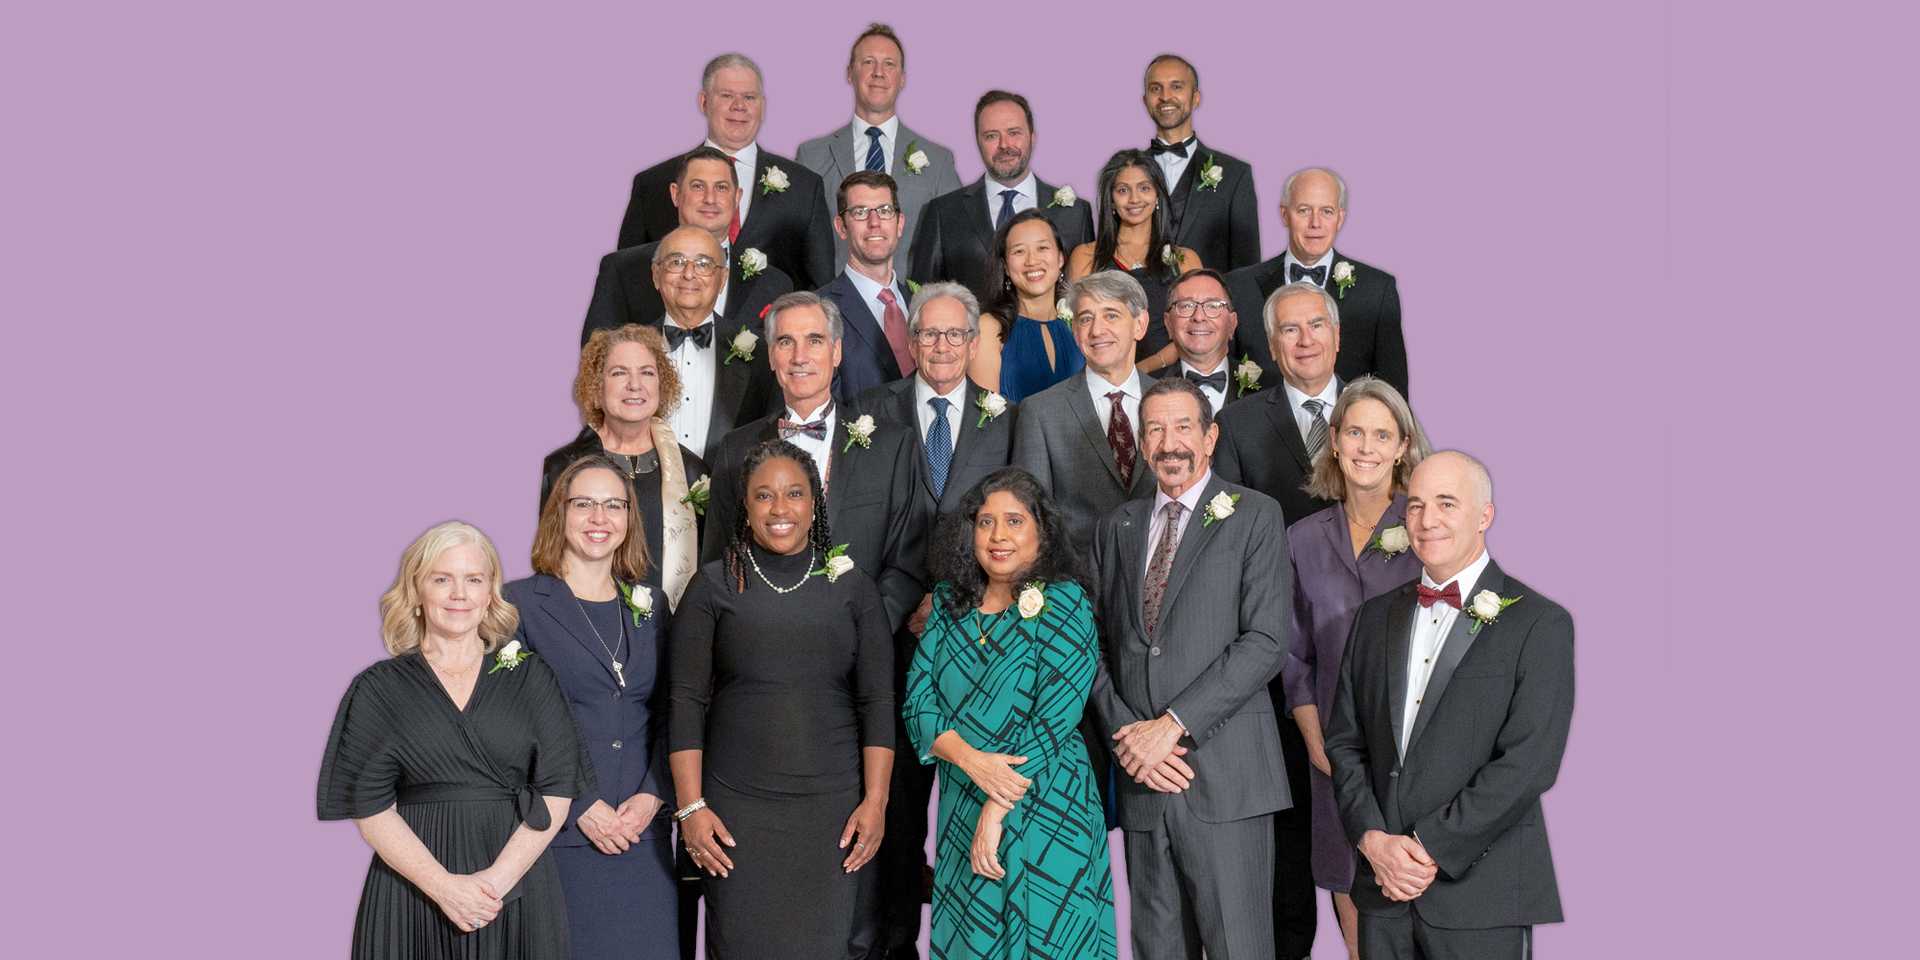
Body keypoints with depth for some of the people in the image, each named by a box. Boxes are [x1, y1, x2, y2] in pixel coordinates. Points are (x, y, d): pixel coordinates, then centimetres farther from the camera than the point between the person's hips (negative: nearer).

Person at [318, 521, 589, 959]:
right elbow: (370, 808, -3)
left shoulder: (531, 677, 5)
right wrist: (444, 886, -15)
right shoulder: (379, 688, 2)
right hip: (413, 892, -1)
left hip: (519, 886, 1)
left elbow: (556, 791, -1)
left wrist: (499, 878, -14)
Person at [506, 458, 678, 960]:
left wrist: (652, 797, -5)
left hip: (642, 829, 4)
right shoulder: (520, 602, -1)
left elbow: (669, 715, 11)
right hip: (561, 833, -4)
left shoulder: (651, 605, 12)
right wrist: (581, 806, -12)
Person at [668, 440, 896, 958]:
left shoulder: (852, 586, 5)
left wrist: (875, 801, -3)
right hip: (735, 806, -1)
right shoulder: (714, 585, 2)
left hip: (831, 806, 1)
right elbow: (686, 701, 1)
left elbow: (877, 700, 4)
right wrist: (690, 807, -5)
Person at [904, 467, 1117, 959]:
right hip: (960, 809, 5)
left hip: (1043, 809, -4)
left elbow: (1053, 722, -16)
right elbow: (917, 700, 0)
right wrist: (969, 759, -17)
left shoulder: (1065, 604, -9)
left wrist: (996, 810, -18)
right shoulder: (949, 602, 5)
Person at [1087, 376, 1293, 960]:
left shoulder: (1254, 517, 2)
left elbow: (1266, 641, -8)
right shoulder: (1118, 527, 16)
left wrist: (1172, 724, -14)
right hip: (1142, 779, 4)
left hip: (1225, 777, -4)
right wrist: (1125, 732, -5)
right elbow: (1099, 645, 12)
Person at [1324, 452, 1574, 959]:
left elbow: (1529, 761, -13)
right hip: (1382, 884, 4)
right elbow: (1344, 741, 9)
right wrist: (1373, 839, -6)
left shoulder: (1540, 623, -5)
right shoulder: (1376, 616, 11)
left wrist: (1431, 847, -14)